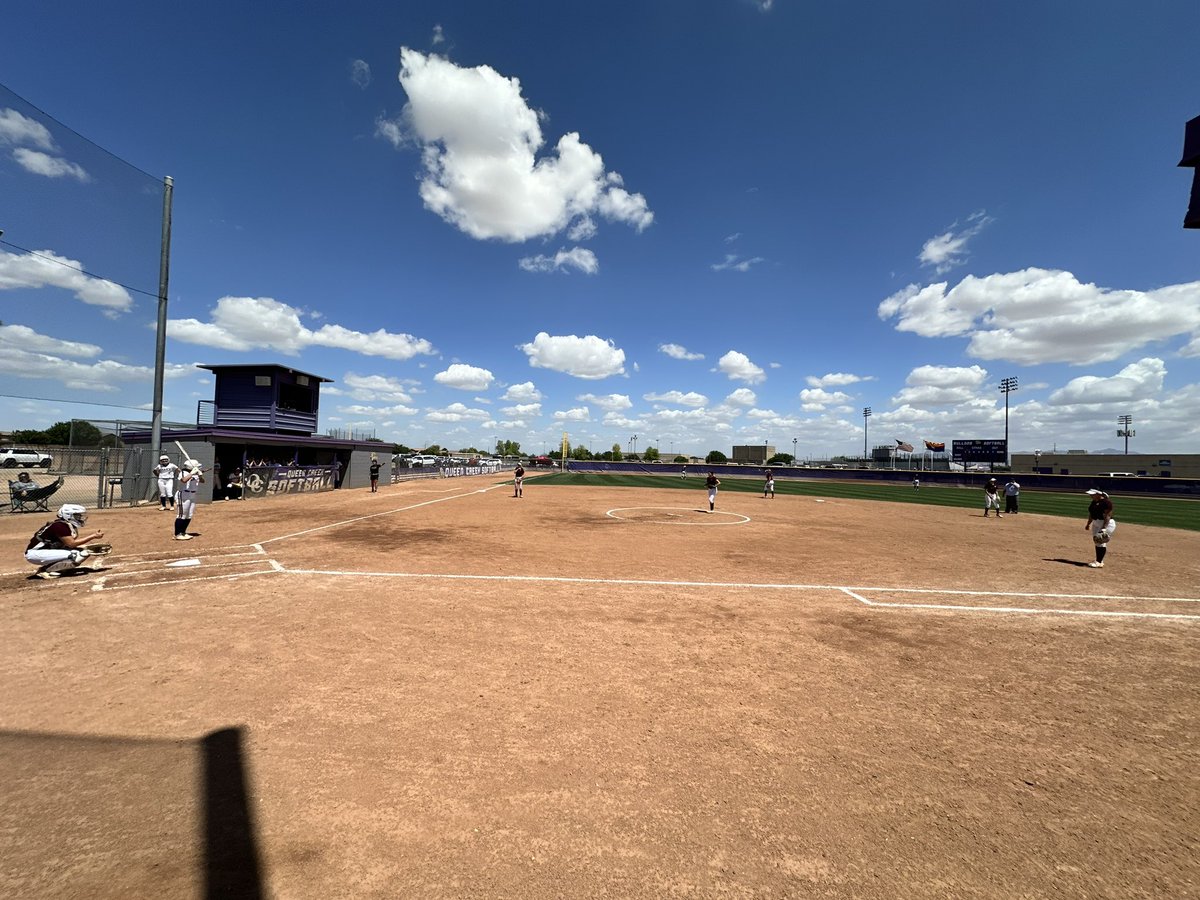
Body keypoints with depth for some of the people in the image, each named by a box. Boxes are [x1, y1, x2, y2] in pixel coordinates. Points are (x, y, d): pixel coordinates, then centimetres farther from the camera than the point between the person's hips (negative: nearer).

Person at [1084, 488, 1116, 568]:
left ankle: (1099, 562, -7)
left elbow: (1107, 515, -22)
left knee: (1101, 542, -10)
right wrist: (1088, 524, 22)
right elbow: (1091, 514, 19)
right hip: (1096, 523, 9)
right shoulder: (1094, 502, 10)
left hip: (1106, 524, -9)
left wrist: (1104, 528, -26)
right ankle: (1099, 561, 18)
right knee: (1097, 542, 11)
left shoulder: (1106, 502, -17)